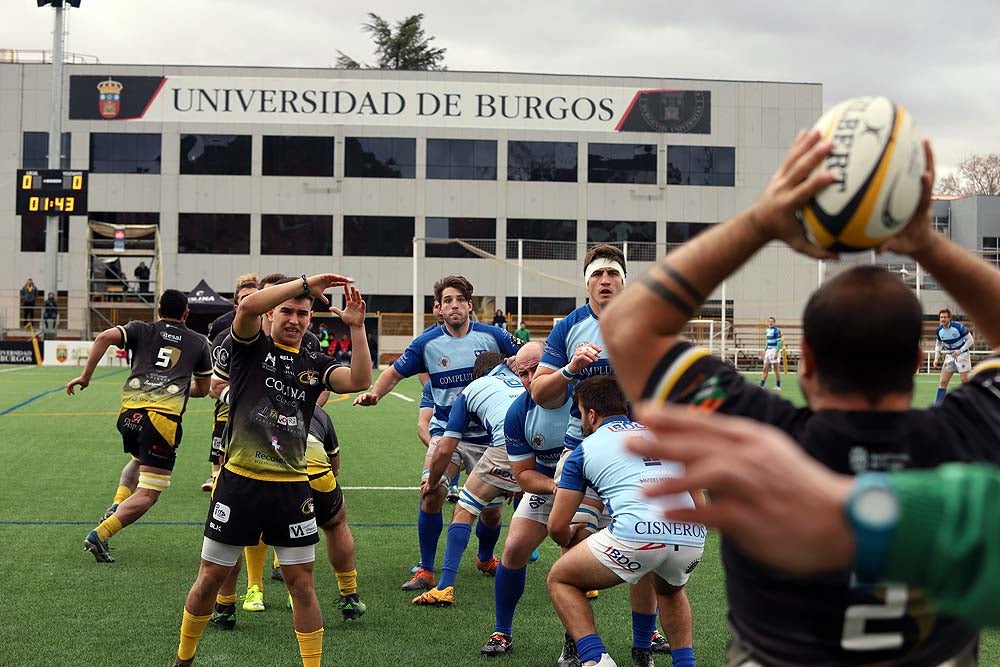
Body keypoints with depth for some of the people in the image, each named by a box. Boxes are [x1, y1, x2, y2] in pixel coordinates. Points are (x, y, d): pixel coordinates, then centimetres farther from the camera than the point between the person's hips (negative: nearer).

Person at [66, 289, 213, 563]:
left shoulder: (141, 330, 18)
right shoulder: (198, 342, 20)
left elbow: (104, 337, -1)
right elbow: (202, 389, 29)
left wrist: (85, 376, 3)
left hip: (128, 412, 4)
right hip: (163, 417, -4)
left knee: (139, 459, 36)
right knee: (148, 494, -2)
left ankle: (116, 507, 17)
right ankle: (99, 535, -17)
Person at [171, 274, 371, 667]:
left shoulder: (314, 365, 11)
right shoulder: (252, 348, 3)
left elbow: (360, 381, -7)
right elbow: (247, 306, -18)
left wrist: (356, 327, -15)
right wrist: (305, 283, -19)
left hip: (291, 487, 2)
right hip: (240, 482, -2)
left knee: (301, 583, 4)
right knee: (211, 578, 8)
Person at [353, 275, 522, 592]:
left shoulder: (492, 337, -6)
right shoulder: (427, 343, -5)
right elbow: (396, 372, 4)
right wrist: (374, 393, -13)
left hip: (486, 433, 1)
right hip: (445, 432, 0)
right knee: (432, 495, -19)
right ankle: (426, 571, -5)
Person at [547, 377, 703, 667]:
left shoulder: (585, 450, 16)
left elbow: (557, 526, 18)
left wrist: (569, 538, 40)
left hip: (637, 535, -5)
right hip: (691, 537, 5)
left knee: (559, 580, 20)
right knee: (670, 589, 40)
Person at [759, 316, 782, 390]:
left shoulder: (777, 330, -12)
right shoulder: (767, 330, 13)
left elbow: (779, 342, -15)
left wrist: (776, 352, -21)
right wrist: (765, 350, 19)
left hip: (775, 351, -8)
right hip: (768, 351, 8)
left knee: (777, 369, 0)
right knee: (765, 369, 5)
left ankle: (778, 386, 7)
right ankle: (761, 385, 6)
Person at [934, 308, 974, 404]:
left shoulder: (959, 327, -20)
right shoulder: (938, 330, -4)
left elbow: (970, 340, -13)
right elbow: (938, 344, 11)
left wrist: (960, 351, -24)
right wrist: (936, 358, -2)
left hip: (962, 354, -5)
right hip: (949, 356, 5)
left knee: (965, 380, -7)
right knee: (943, 382, 0)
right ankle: (937, 406, 3)